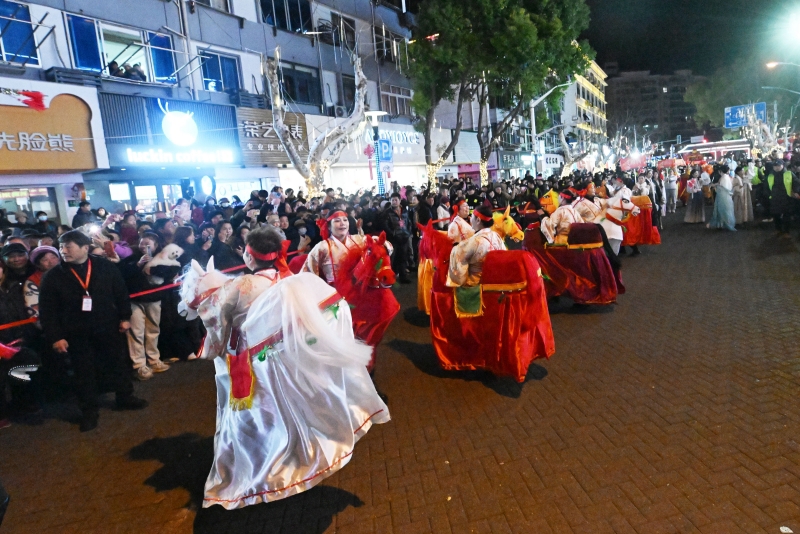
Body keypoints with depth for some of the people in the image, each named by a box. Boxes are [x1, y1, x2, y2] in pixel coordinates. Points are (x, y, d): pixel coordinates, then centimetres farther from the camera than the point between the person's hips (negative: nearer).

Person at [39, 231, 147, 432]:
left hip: (108, 328, 1)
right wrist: (55, 337, -10)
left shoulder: (106, 267, -5)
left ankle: (125, 397, 35)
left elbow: (121, 293, 2)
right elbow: (47, 311, -5)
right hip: (76, 334, -1)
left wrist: (125, 317, 0)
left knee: (117, 364, 16)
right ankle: (89, 411, 26)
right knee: (84, 373, 11)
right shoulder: (52, 277, -6)